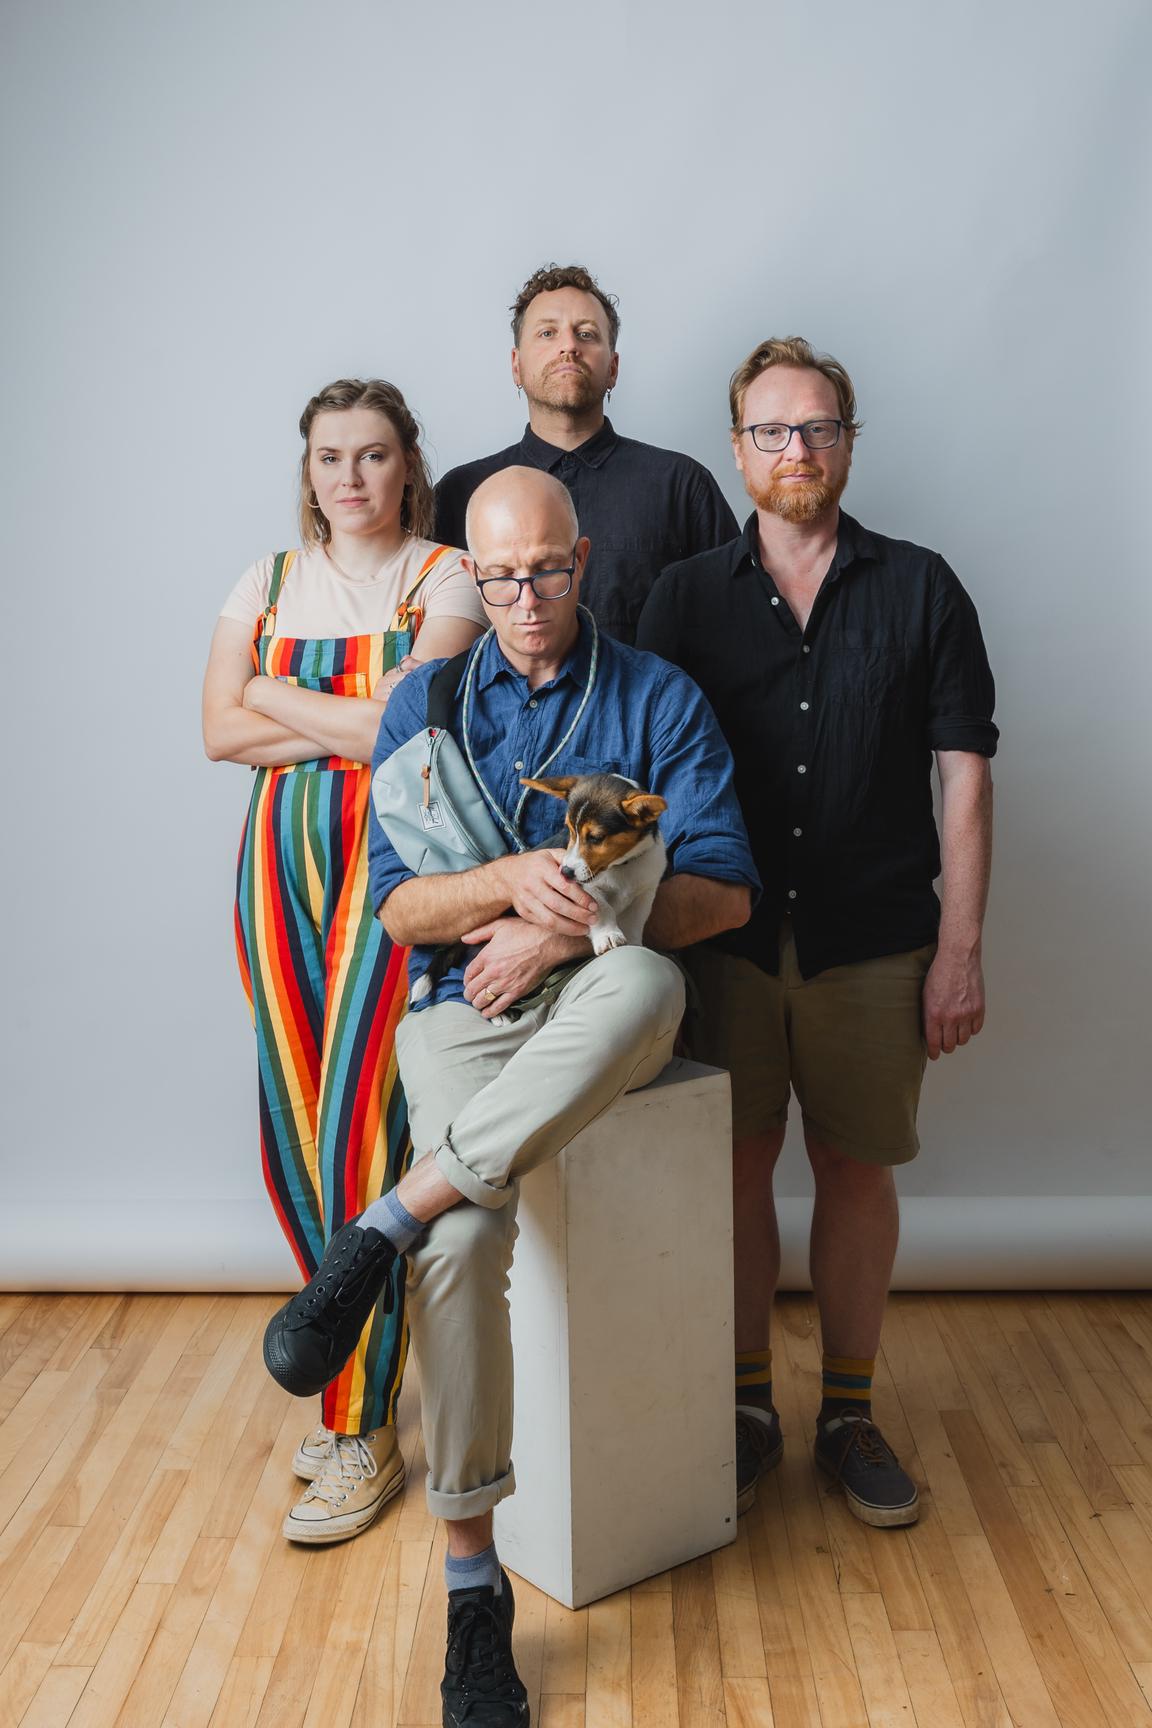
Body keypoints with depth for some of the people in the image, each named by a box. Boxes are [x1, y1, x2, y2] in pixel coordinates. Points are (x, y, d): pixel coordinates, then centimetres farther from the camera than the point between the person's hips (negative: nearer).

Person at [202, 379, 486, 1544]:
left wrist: (284, 699, -2)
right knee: (290, 1130, 5)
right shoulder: (267, 583, 15)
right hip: (282, 858, 5)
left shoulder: (446, 579, 2)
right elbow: (221, 733, 2)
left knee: (360, 1130, -8)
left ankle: (360, 1434, 6)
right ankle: (355, 1371, 25)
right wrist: (359, 720, -5)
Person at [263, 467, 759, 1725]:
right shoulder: (424, 704, 10)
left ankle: (377, 1234, -31)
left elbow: (724, 891, -2)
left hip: (600, 1003, 0)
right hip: (467, 1007, 0)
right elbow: (397, 905, 3)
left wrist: (562, 929, -14)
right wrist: (513, 880, -18)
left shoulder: (660, 700, 6)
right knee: (462, 1245, -28)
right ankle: (471, 1577, -8)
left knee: (649, 983, -40)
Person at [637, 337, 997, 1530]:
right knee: (738, 1166, 8)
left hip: (874, 945, 0)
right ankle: (746, 1406, 25)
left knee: (855, 1167, 8)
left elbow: (964, 777, 1)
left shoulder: (920, 590, 4)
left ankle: (849, 1412, 26)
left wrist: (959, 948, -4)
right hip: (728, 938, 1)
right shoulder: (688, 597, 6)